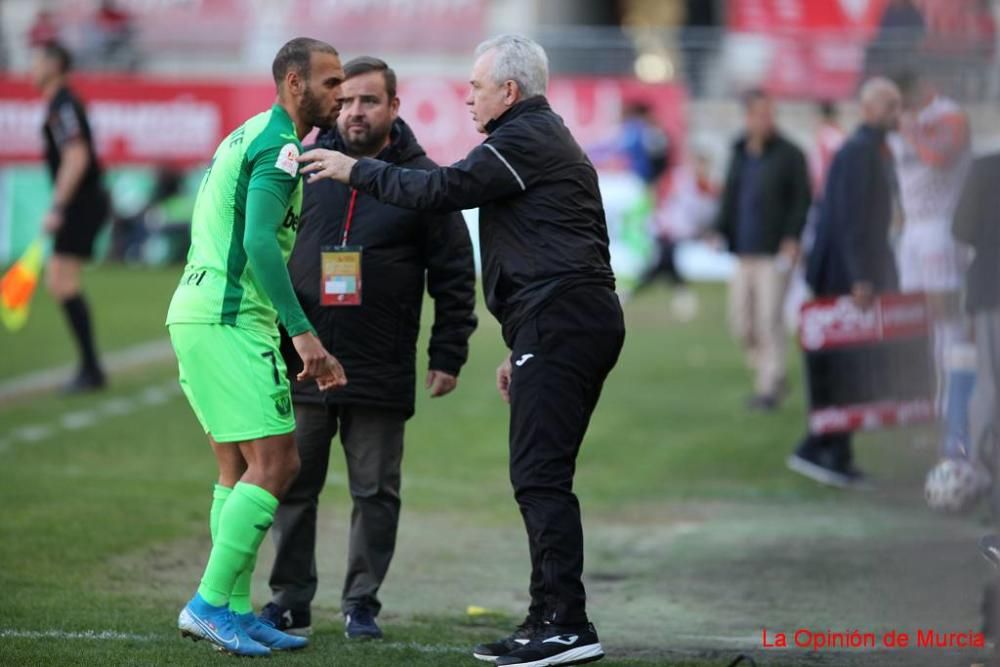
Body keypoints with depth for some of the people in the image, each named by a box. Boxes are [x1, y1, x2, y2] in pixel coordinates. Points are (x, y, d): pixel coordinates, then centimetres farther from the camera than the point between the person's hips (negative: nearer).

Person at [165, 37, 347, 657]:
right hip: (230, 321, -10)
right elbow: (259, 242, -24)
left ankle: (236, 611, 13)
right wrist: (303, 332, -27)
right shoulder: (279, 147, -12)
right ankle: (210, 603, -9)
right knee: (275, 463, -9)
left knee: (240, 470, 12)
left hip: (198, 312, 10)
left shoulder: (248, 136, 19)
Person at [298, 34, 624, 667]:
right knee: (542, 478, 11)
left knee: (540, 477, -12)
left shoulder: (524, 141, -8)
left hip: (559, 322, -11)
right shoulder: (550, 140, 26)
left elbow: (441, 189, -13)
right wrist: (521, 349, 28)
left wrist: (356, 170, -1)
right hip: (588, 320, 11)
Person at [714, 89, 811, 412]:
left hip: (774, 252, -6)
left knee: (769, 319, -11)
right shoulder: (739, 153, 14)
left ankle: (769, 388, -6)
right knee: (741, 321, 6)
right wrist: (722, 232, 8)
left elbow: (802, 199, -6)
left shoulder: (789, 154, -3)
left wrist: (792, 238, -14)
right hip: (744, 252, 6)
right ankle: (770, 374, 23)